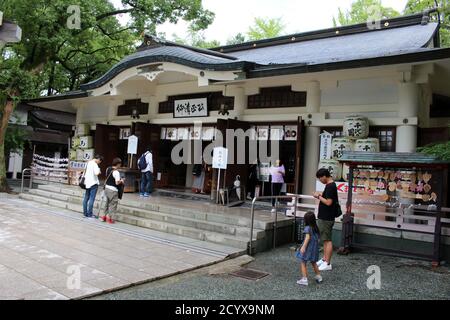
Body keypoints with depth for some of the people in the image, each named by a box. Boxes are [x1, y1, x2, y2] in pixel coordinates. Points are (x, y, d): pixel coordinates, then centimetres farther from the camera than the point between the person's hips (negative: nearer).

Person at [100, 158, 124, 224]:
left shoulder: (108, 169, 6)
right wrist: (121, 181, -1)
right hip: (113, 190, -8)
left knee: (108, 203, 21)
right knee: (113, 204, 4)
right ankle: (110, 218, 7)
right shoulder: (116, 172, -20)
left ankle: (104, 216, 28)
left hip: (107, 188, 8)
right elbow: (117, 182, -21)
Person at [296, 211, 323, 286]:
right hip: (314, 248, 8)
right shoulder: (316, 228, 6)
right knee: (314, 263, 25)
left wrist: (303, 247, -30)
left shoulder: (307, 228, -15)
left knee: (303, 263, -2)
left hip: (308, 248, -8)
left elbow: (308, 237, -25)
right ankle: (318, 277, 36)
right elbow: (318, 237, 12)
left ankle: (304, 279, -7)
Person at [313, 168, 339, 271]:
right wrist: (320, 195, 6)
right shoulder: (331, 185, 12)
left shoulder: (330, 186, -19)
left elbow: (328, 202, -25)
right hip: (325, 216, 11)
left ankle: (327, 264, 1)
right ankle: (324, 259, 29)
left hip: (327, 218, -11)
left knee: (327, 240, -5)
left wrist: (319, 196, -14)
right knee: (325, 239, 18)